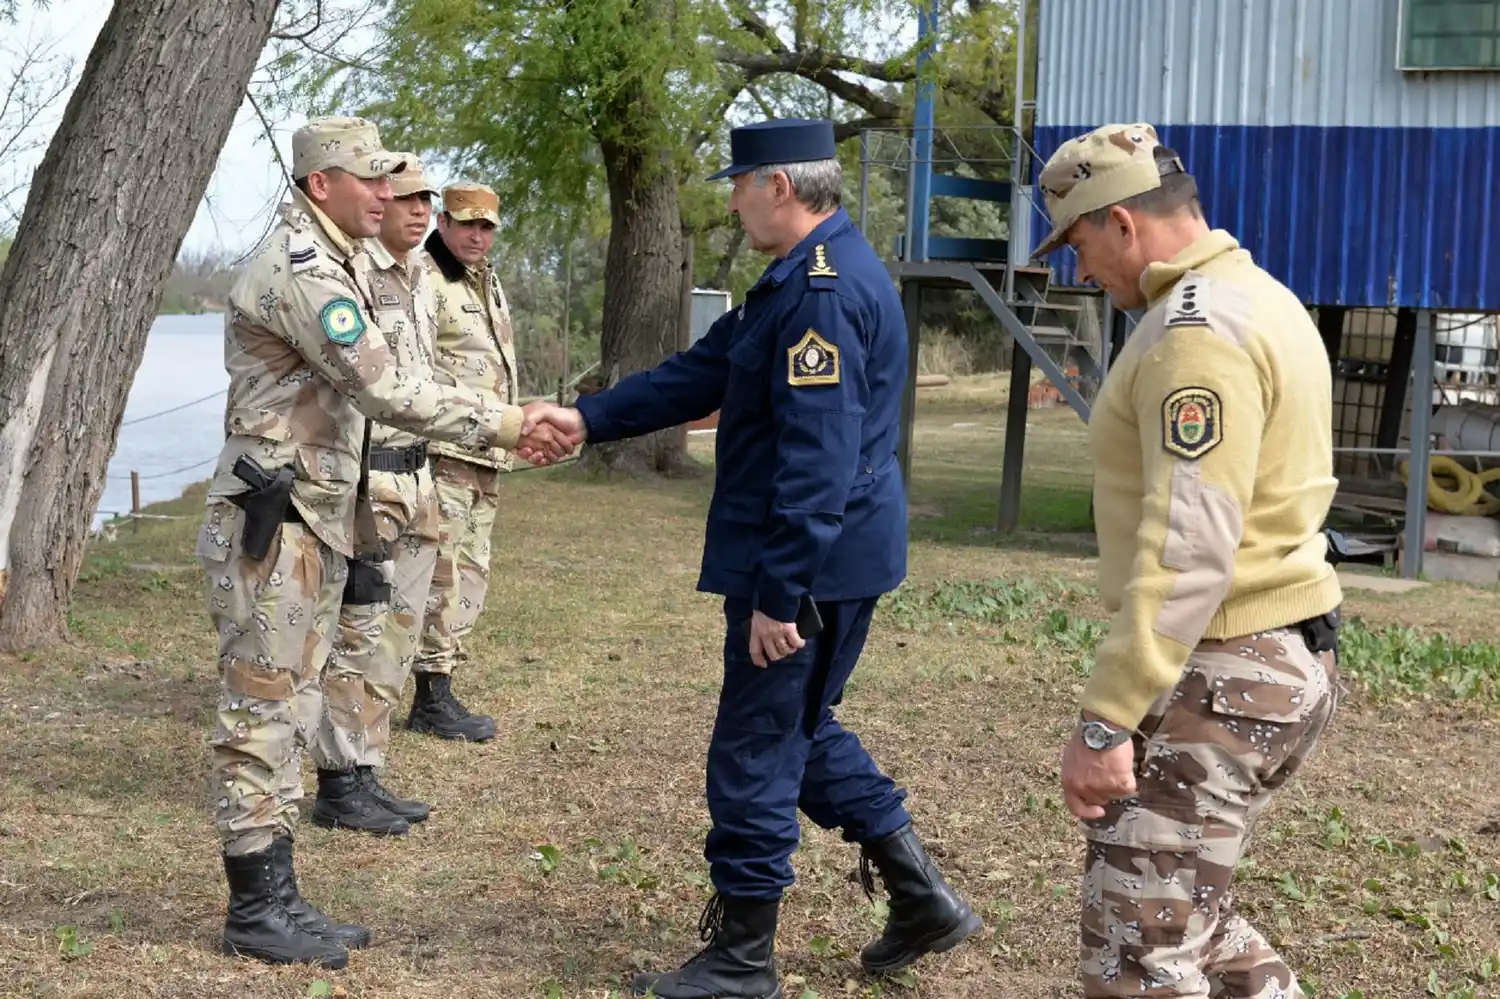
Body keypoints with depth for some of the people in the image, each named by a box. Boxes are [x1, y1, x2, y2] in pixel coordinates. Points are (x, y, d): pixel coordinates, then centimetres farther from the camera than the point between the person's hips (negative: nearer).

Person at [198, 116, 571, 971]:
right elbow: (388, 393, -22)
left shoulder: (342, 260, 14)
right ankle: (257, 910, 4)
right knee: (263, 715, -4)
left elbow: (374, 385, 19)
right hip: (273, 523, -10)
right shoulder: (301, 272, -18)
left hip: (316, 519, 10)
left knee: (292, 711, 12)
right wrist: (501, 425, -17)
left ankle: (276, 898, 19)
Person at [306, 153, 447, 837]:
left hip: (414, 479, 9)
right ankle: (339, 788, 4)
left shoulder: (420, 281, 16)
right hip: (364, 479, -9)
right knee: (357, 635, -5)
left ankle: (366, 775, 21)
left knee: (394, 635, 12)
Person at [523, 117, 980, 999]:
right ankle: (923, 899, 26)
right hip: (820, 562, 11)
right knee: (802, 730, 21)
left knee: (757, 755, 2)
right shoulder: (809, 275, 14)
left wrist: (778, 594, -24)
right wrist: (588, 419, 13)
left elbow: (818, 459, -26)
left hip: (808, 566, -11)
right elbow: (703, 372, 17)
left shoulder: (825, 290, -21)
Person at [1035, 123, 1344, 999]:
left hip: (1221, 676, -11)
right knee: (1182, 911, 23)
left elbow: (1188, 549, -26)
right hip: (1280, 655, 11)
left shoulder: (1199, 332, -18)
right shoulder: (1258, 300, 15)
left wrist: (1104, 720, -25)